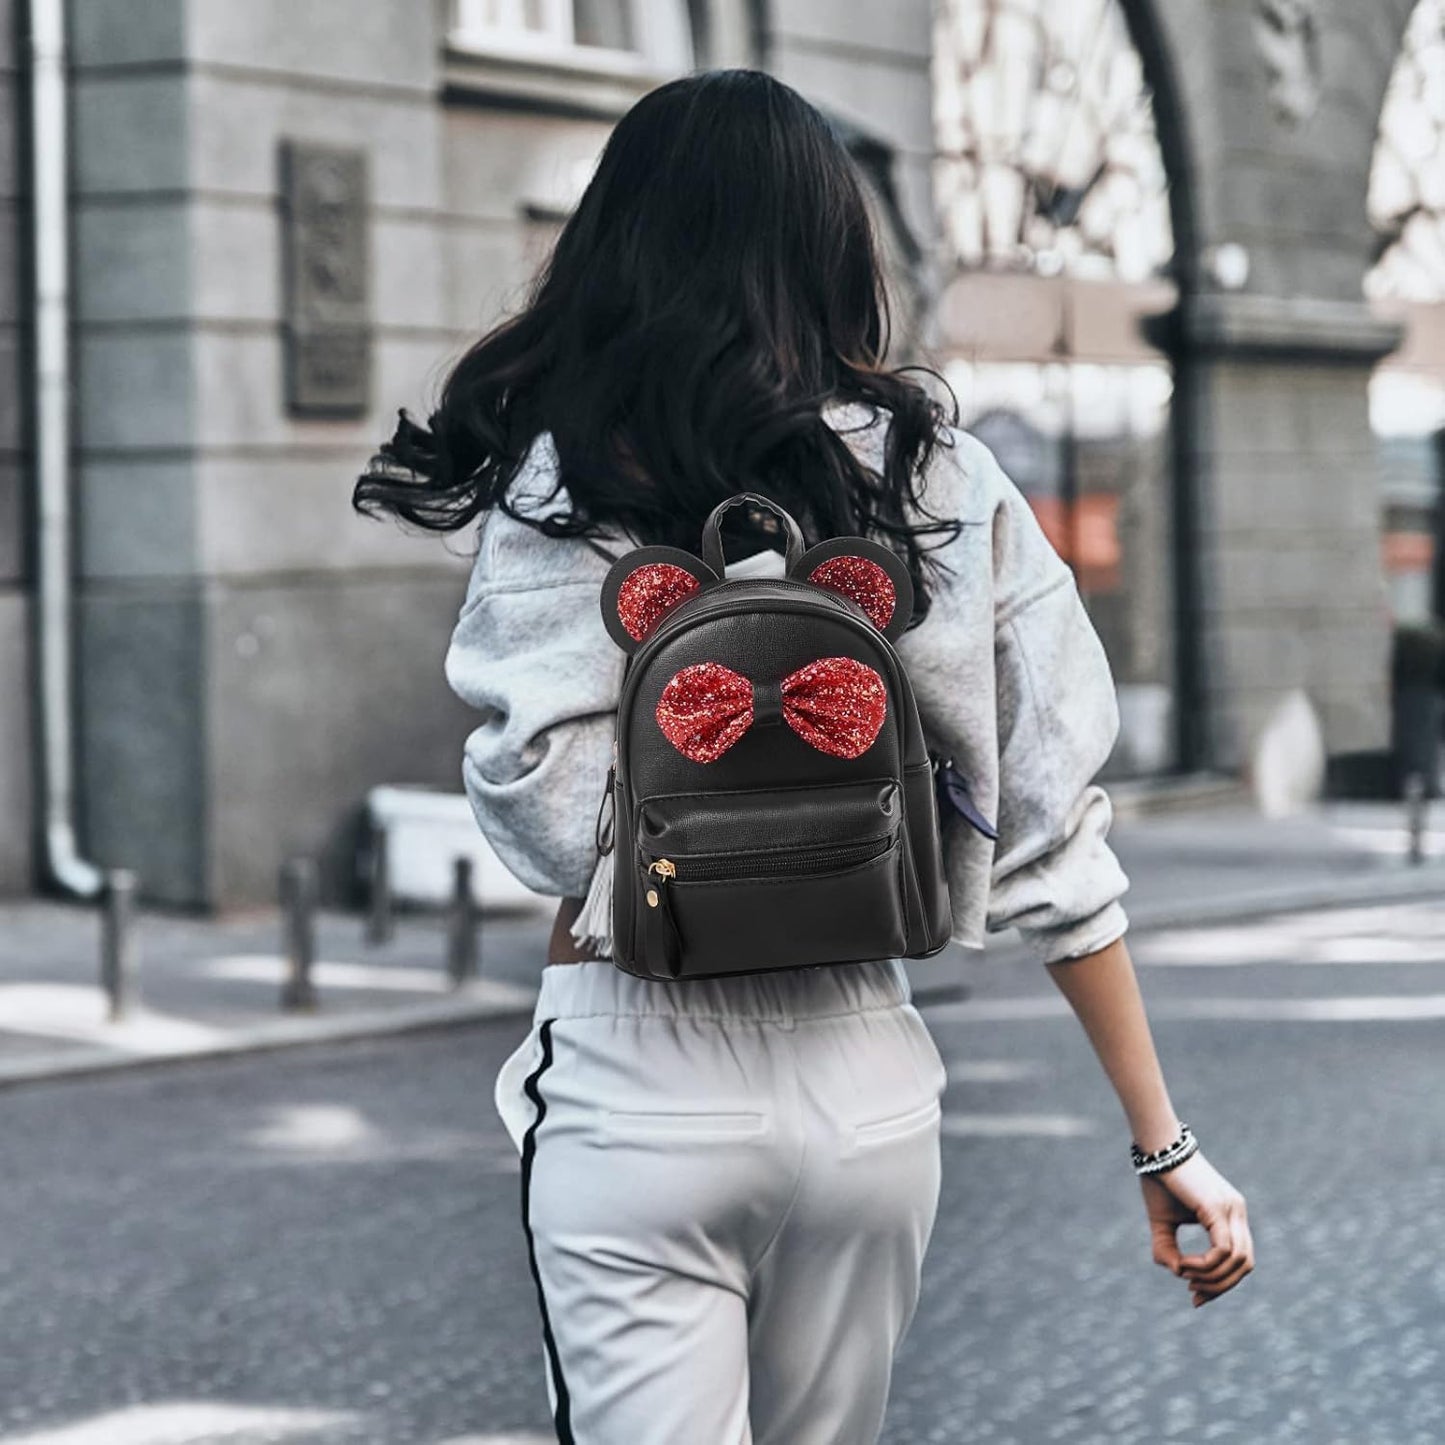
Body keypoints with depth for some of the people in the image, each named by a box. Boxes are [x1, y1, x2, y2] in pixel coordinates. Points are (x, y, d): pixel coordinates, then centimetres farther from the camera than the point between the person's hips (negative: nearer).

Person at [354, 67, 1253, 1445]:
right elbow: (1053, 839, -1)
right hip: (865, 1083, 4)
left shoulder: (572, 472, -8)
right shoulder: (944, 479, 0)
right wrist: (1162, 1140, 4)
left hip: (639, 1084, -4)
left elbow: (542, 815, -18)